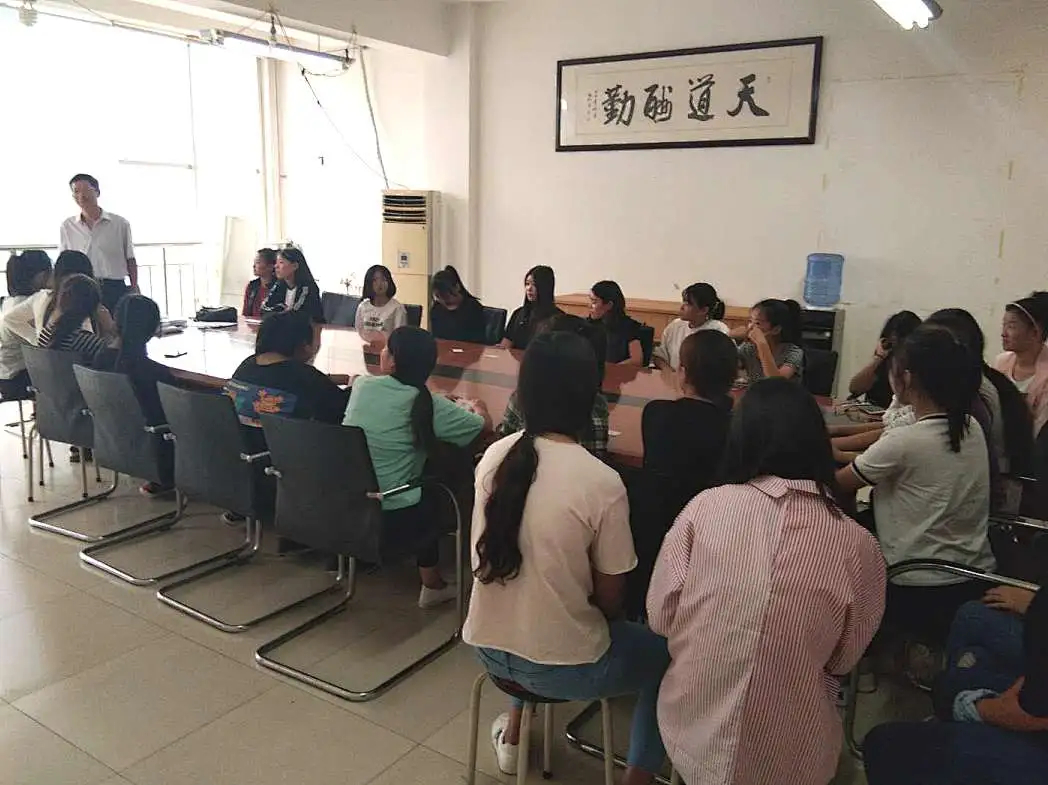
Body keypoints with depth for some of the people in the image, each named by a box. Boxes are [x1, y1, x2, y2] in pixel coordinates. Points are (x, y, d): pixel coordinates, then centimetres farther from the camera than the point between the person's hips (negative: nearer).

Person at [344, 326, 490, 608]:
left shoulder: (362, 385, 1)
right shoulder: (430, 405, -10)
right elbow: (484, 424, 2)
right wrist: (478, 407, 25)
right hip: (390, 518, -4)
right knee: (435, 499, 26)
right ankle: (432, 586, 34)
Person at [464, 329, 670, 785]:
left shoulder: (494, 455, -7)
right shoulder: (603, 483, -22)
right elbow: (609, 600, -11)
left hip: (487, 647, 5)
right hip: (562, 668, -5)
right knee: (664, 654, 21)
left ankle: (513, 735, 42)